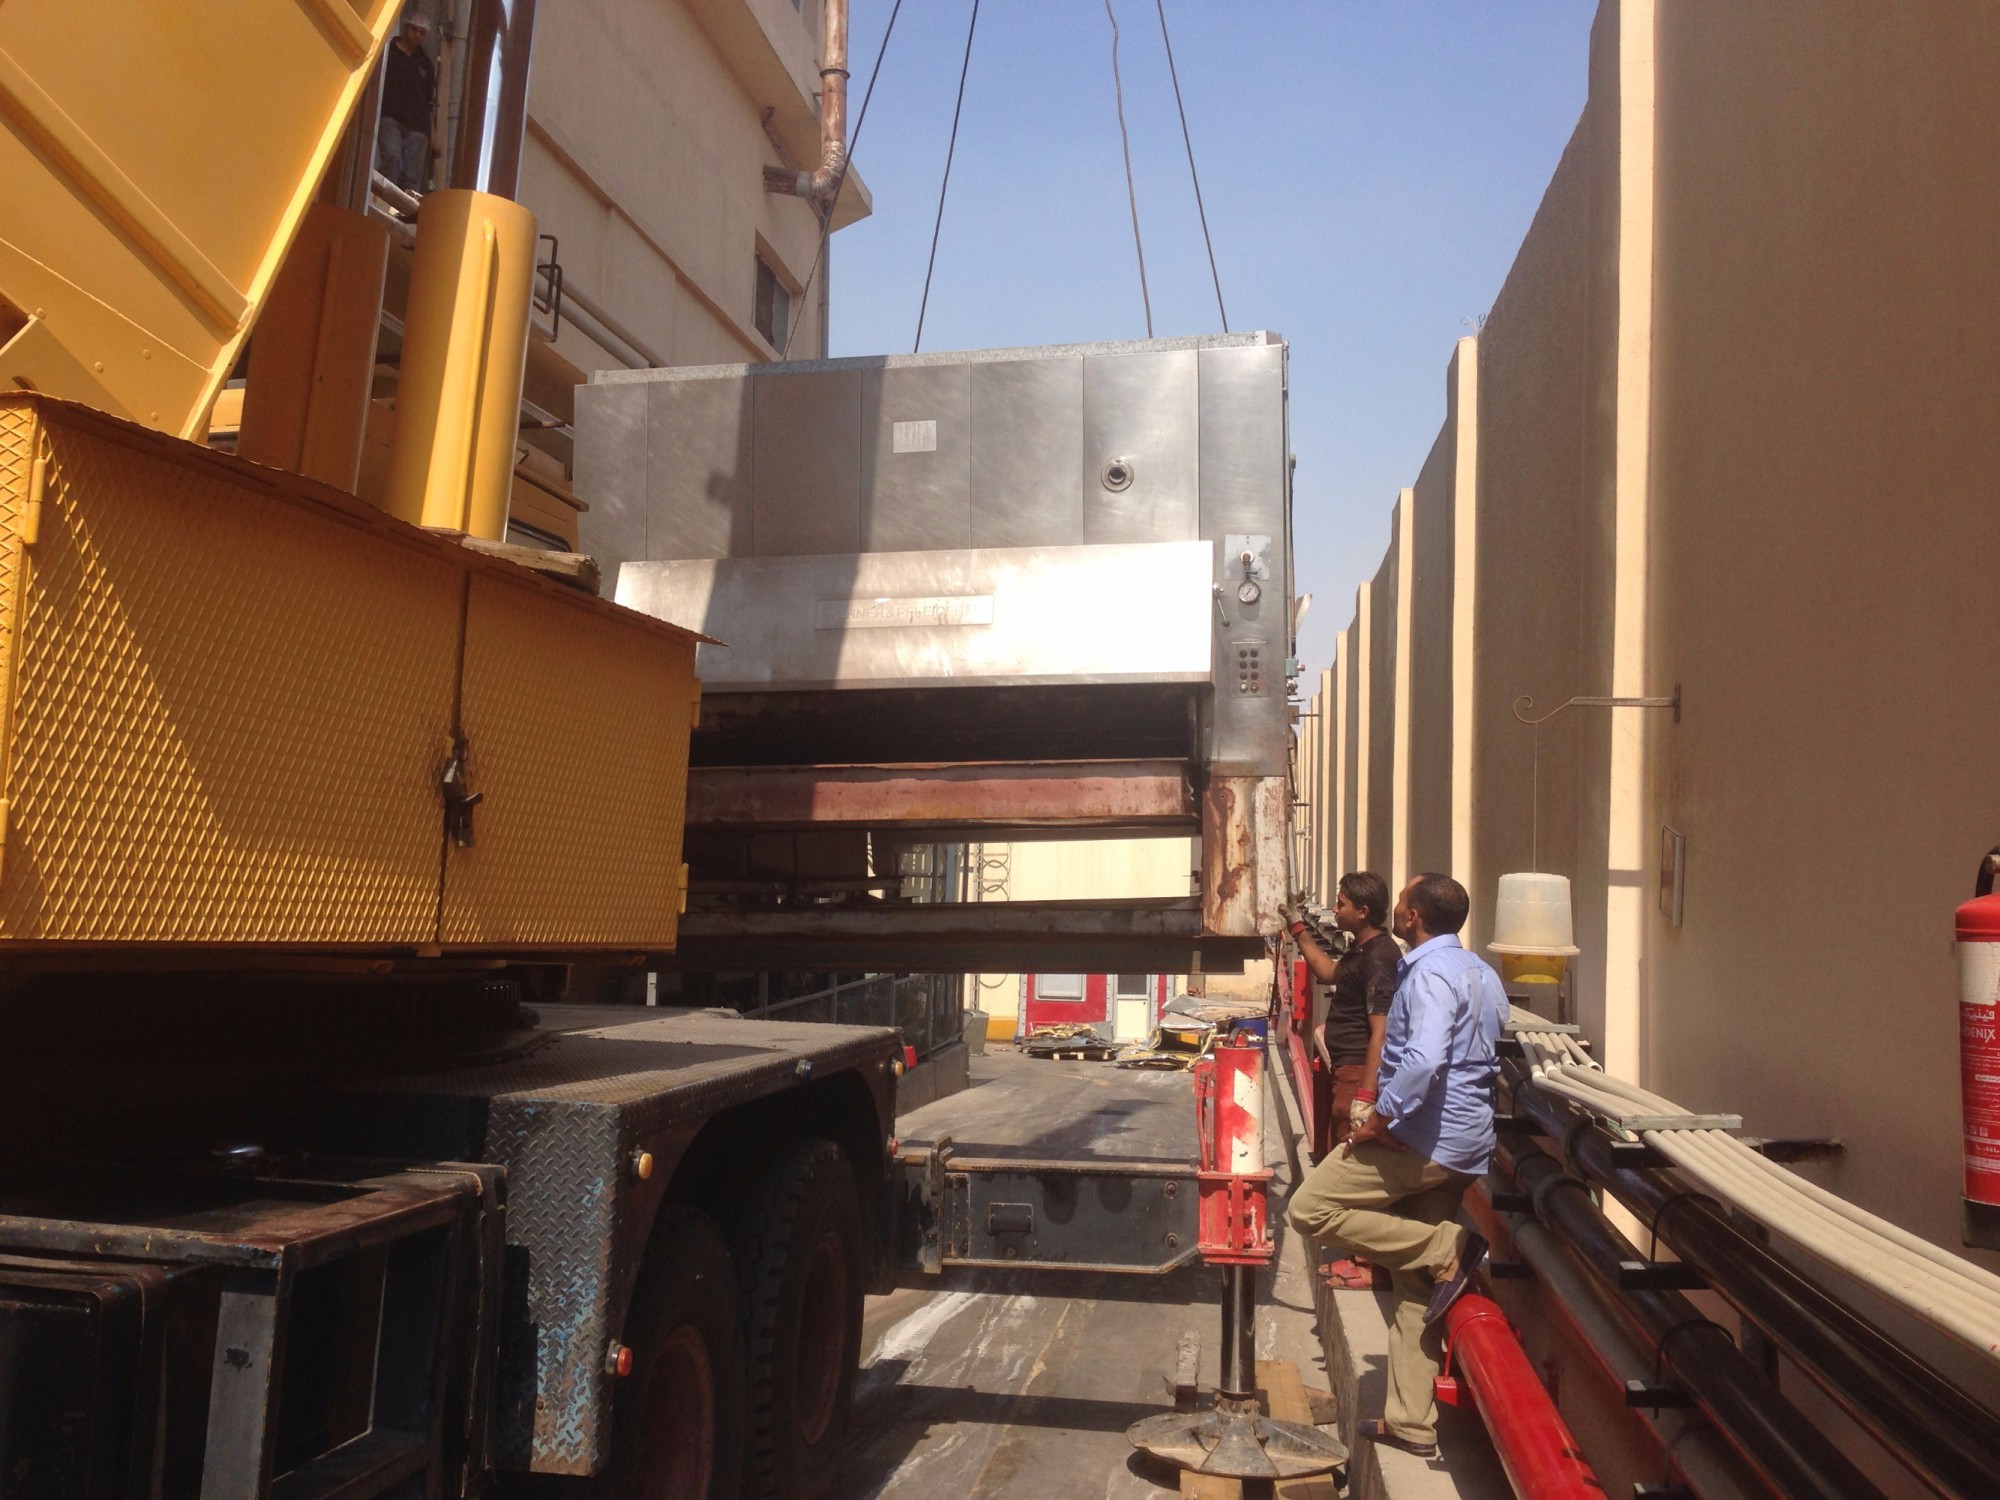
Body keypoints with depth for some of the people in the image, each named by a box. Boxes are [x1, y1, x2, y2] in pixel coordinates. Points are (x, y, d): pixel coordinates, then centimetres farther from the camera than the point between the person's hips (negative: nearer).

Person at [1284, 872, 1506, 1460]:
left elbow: (1422, 1060, -30)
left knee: (1309, 1207, -6)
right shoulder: (1482, 973, 15)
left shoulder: (1428, 972, -15)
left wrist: (1380, 1120, -19)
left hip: (1420, 1138, -10)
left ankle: (1445, 1248, -8)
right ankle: (1412, 1422, 15)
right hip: (1467, 1146, 10)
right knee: (1416, 1290, 12)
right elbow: (1495, 1057, 22)